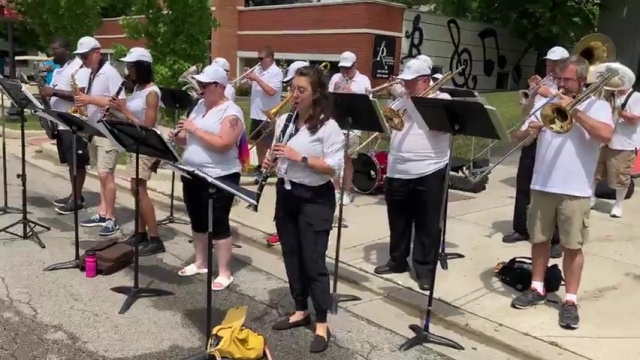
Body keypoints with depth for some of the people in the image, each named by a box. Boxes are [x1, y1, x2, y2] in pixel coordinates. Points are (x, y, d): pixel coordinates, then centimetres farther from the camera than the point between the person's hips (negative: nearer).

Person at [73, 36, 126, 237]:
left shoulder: (110, 73, -13)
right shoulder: (92, 75, 15)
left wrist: (91, 99, -22)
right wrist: (84, 102, 1)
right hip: (97, 129, 9)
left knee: (105, 173, -12)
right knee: (102, 173, 12)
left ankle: (111, 219, -5)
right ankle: (102, 213, 18)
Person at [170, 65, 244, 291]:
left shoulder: (231, 112, -12)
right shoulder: (199, 107, 13)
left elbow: (223, 144, -25)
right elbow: (190, 141, 19)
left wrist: (194, 129, -21)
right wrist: (178, 137, -3)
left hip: (219, 178, -8)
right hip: (192, 175, 8)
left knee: (218, 225, -2)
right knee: (197, 222, 17)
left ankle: (225, 273, 7)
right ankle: (200, 263, 33)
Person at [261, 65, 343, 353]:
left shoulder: (328, 127, -13)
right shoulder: (284, 120, 6)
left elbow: (334, 167, -19)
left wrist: (300, 158, -24)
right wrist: (270, 160, -4)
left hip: (315, 200, -7)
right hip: (286, 194, 7)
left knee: (313, 260, -4)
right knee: (291, 256, 14)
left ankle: (322, 324, 8)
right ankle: (301, 311, 29)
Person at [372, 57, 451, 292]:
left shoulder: (441, 99, 0)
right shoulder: (400, 101, 14)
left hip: (429, 172, -5)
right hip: (398, 172, 5)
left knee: (428, 225, 2)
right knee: (398, 220, 15)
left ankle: (425, 270, 11)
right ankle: (397, 261, 30)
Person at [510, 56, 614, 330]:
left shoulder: (597, 106, 1)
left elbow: (606, 135, -19)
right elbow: (519, 138, 7)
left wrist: (574, 111, -18)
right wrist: (529, 130, -15)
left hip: (576, 191, -3)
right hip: (542, 187, 4)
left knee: (573, 246, 3)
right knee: (539, 239, 12)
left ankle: (570, 300, 13)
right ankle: (537, 289, 27)